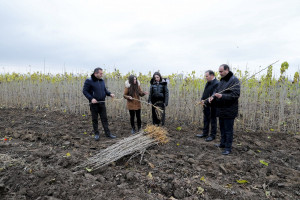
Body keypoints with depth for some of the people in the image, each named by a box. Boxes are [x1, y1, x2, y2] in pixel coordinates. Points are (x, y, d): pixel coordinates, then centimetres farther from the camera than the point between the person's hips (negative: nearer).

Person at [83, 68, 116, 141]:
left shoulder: (102, 81, 9)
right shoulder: (89, 81, -8)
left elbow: (105, 90, 17)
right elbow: (85, 91, -9)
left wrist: (110, 94, -2)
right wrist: (91, 98, -21)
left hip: (102, 103, 5)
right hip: (94, 103, -5)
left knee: (104, 118, 7)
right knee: (94, 119, 7)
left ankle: (107, 133, 13)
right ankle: (96, 134, 20)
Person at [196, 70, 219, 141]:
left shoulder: (216, 83, -19)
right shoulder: (208, 83, 10)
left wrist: (206, 101, -22)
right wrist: (202, 100, -1)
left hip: (212, 106, -9)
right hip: (206, 105, 9)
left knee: (213, 120, 6)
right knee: (206, 120, 18)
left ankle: (213, 135, 19)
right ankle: (205, 133, 32)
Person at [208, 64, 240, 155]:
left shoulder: (234, 80, -14)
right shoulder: (222, 80, 11)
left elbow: (235, 95, -22)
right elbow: (216, 90, 14)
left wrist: (222, 96, -30)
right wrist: (213, 96, -7)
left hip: (229, 111, -8)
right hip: (221, 109, 8)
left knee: (228, 130, 1)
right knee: (222, 128, 20)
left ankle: (228, 148, 12)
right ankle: (223, 143, 35)